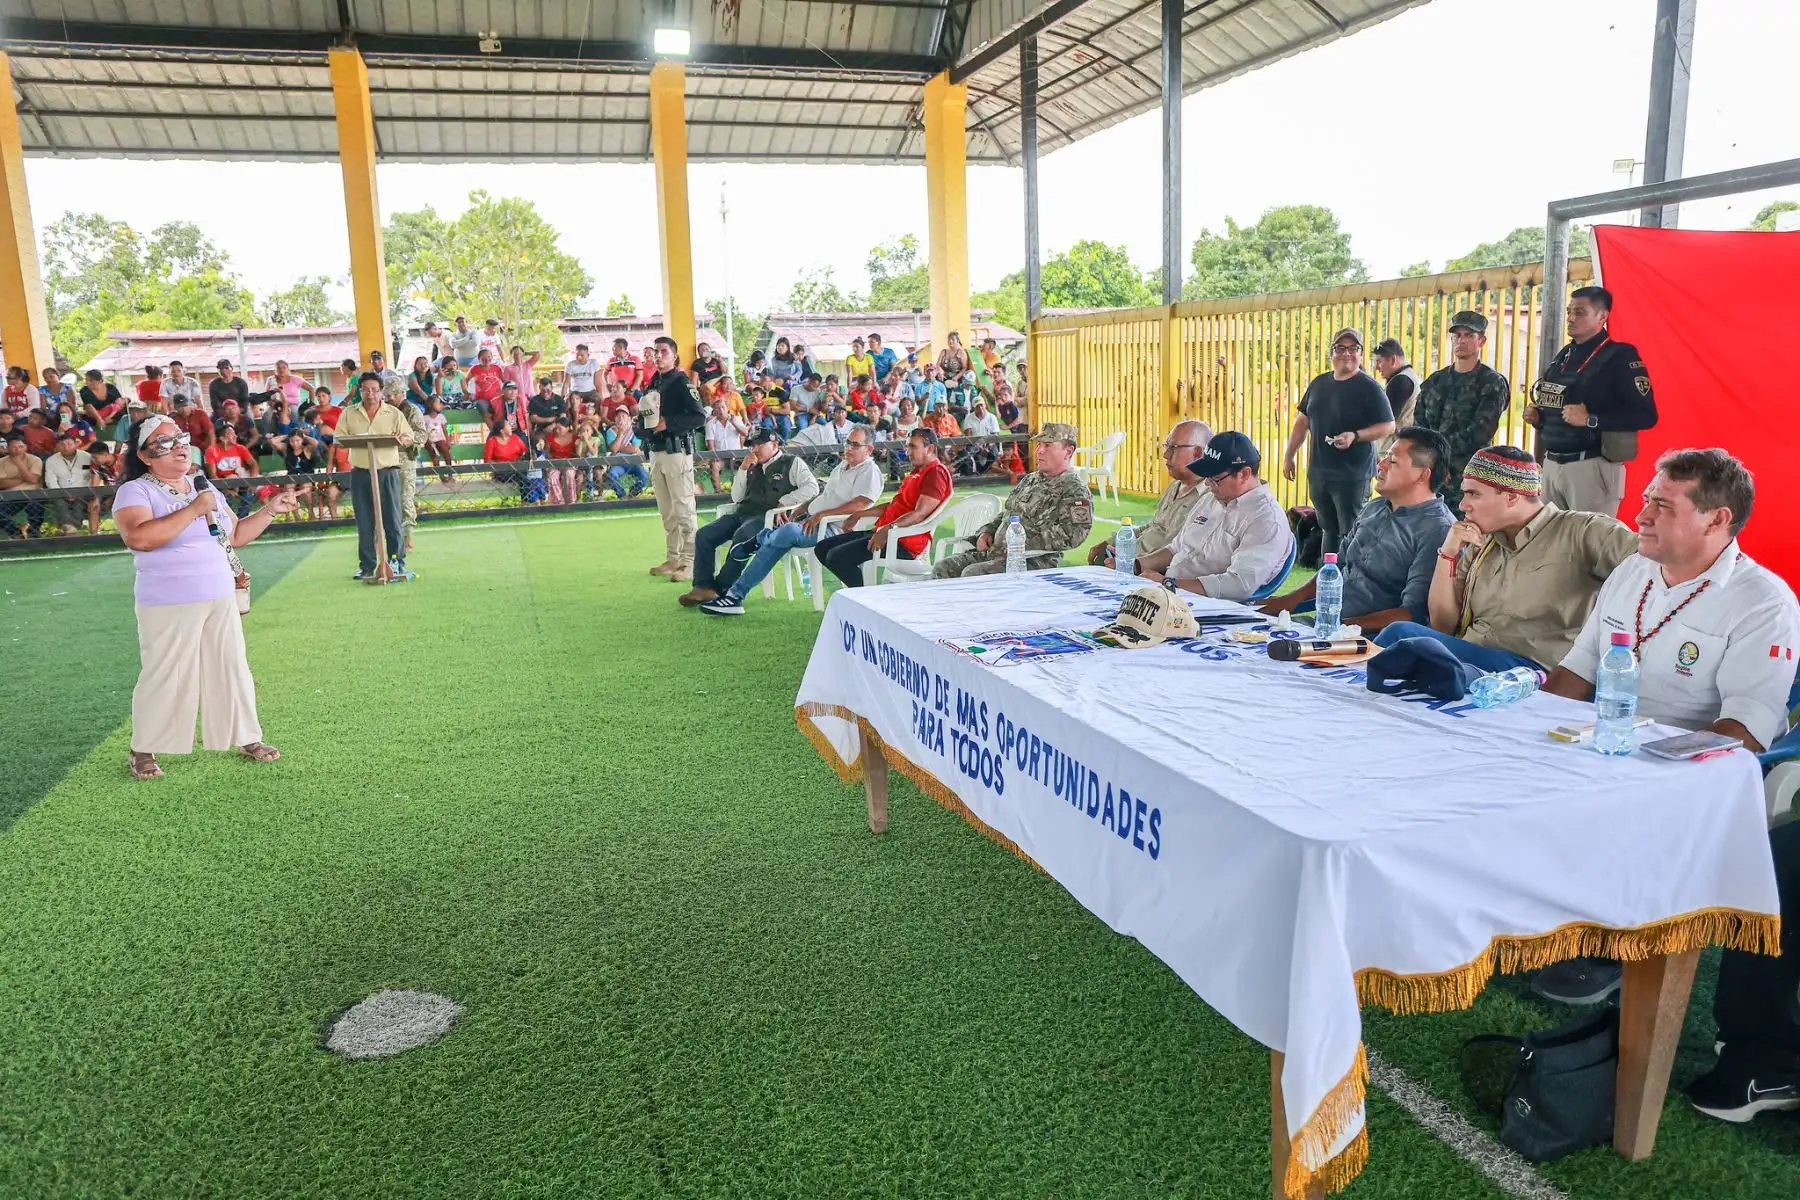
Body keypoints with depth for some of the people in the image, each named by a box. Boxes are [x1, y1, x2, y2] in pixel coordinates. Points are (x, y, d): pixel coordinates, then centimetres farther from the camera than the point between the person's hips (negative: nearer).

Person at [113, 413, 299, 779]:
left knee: (232, 669, 11)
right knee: (163, 676, -1)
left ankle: (247, 738, 22)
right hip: (168, 607, -6)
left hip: (220, 600, 6)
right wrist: (194, 510, -24)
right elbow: (139, 537, -27)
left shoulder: (204, 488, 14)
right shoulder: (135, 492, -8)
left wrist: (270, 510, 10)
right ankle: (144, 751, 15)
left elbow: (236, 535, 21)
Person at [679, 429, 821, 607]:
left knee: (741, 538, -36)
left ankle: (722, 590, -27)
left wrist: (784, 502, -10)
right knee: (704, 535, -13)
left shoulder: (792, 463, 8)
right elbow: (736, 498, 21)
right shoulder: (753, 467, 24)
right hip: (742, 513, 7)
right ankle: (703, 587, -19)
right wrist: (743, 469, 10)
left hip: (768, 517, -7)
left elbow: (812, 487, -5)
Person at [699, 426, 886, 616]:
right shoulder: (843, 466, 24)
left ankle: (762, 537, 3)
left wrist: (820, 514, -22)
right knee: (774, 544, -8)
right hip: (812, 519, 9)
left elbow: (860, 504, -22)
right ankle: (735, 594, -9)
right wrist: (798, 510, 13)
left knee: (789, 531, -32)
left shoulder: (869, 471, -6)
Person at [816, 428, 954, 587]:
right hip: (883, 532, 11)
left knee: (836, 556, -23)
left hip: (904, 541, -11)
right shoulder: (917, 471, 25)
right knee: (822, 548, 6)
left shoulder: (936, 473, -10)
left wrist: (888, 529, -31)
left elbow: (920, 514, -22)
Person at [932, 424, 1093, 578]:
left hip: (1033, 560, -9)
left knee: (972, 574, -29)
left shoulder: (1075, 491, -7)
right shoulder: (1030, 480, 20)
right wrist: (987, 532, 10)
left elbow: (1073, 534, -21)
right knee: (943, 569, -5)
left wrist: (1025, 543, -22)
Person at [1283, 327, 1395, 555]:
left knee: (1350, 534, -4)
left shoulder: (1369, 388, -7)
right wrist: (1289, 456, 15)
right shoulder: (1319, 384, 11)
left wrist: (1355, 436, -22)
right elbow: (1303, 420, 18)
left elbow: (1388, 426, -8)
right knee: (1328, 529, 15)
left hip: (1353, 475, -6)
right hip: (1318, 472, 6)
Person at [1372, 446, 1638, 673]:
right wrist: (1448, 553, 4)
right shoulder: (1480, 544, 17)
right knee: (1400, 632, -25)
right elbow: (1442, 626, 14)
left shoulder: (1579, 532, 0)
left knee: (1400, 633, -26)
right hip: (1469, 657, 6)